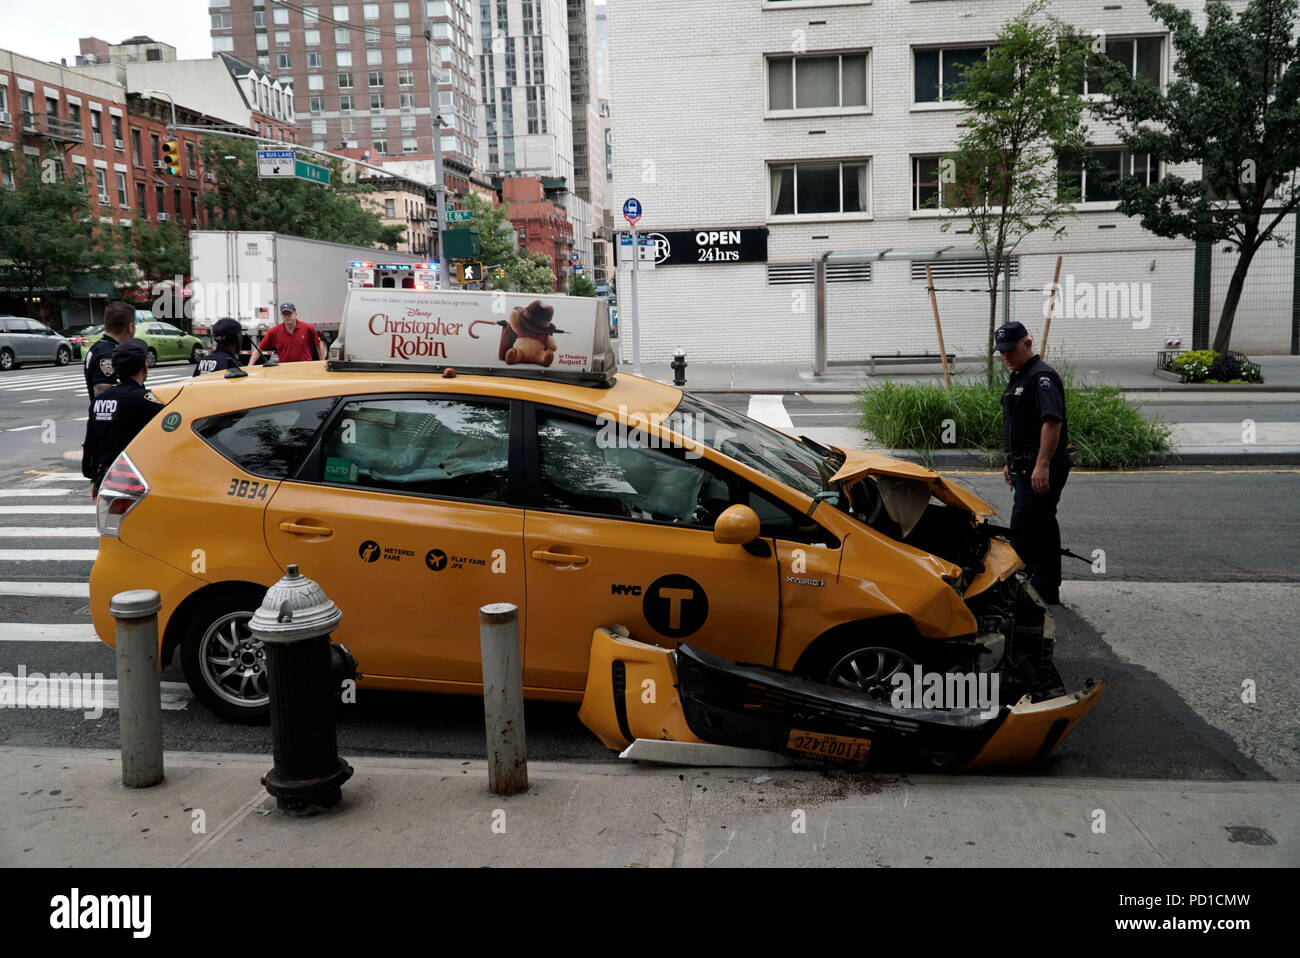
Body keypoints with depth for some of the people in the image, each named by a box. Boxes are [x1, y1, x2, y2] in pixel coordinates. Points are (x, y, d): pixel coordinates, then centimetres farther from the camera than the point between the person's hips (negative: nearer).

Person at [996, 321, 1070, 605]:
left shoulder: (1042, 376, -13)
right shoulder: (1018, 377, 19)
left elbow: (1052, 422, -25)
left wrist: (1042, 465, -30)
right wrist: (1011, 462, 27)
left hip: (1041, 469, -10)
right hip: (1027, 467, 10)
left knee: (1023, 530, -13)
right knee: (1043, 529, 14)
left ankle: (1041, 590, -8)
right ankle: (1048, 591, 21)